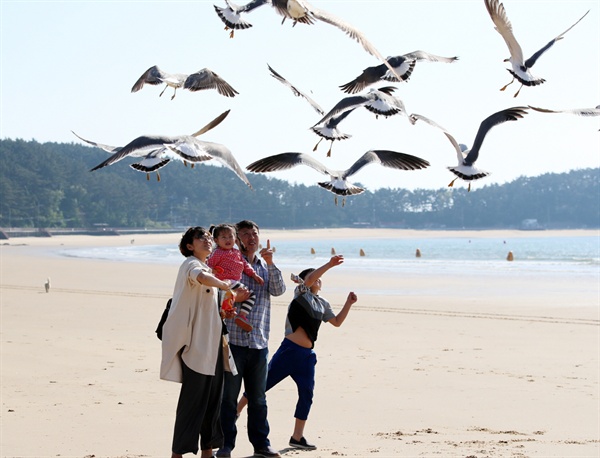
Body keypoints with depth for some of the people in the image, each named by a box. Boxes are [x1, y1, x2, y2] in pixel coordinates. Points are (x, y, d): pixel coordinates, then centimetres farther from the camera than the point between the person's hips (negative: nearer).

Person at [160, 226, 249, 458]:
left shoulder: (209, 268, 20)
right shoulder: (191, 264, -10)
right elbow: (202, 278, -35)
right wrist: (227, 285, -21)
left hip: (211, 343, 9)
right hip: (195, 343, -9)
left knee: (212, 398, 10)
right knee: (192, 399, -7)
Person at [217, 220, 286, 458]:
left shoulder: (266, 266, 15)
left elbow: (279, 290, -1)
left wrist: (270, 264, -12)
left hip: (259, 342, 4)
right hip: (233, 339, -4)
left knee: (258, 397, 12)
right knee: (228, 396, 1)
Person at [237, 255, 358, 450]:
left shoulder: (323, 304, 17)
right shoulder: (301, 293, -1)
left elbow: (337, 322, 24)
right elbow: (309, 280, -21)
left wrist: (348, 303, 14)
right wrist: (329, 264, -27)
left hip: (307, 355, 6)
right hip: (289, 350, -6)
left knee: (307, 395, 5)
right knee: (263, 384, -5)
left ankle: (297, 437, 14)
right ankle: (235, 411, 8)